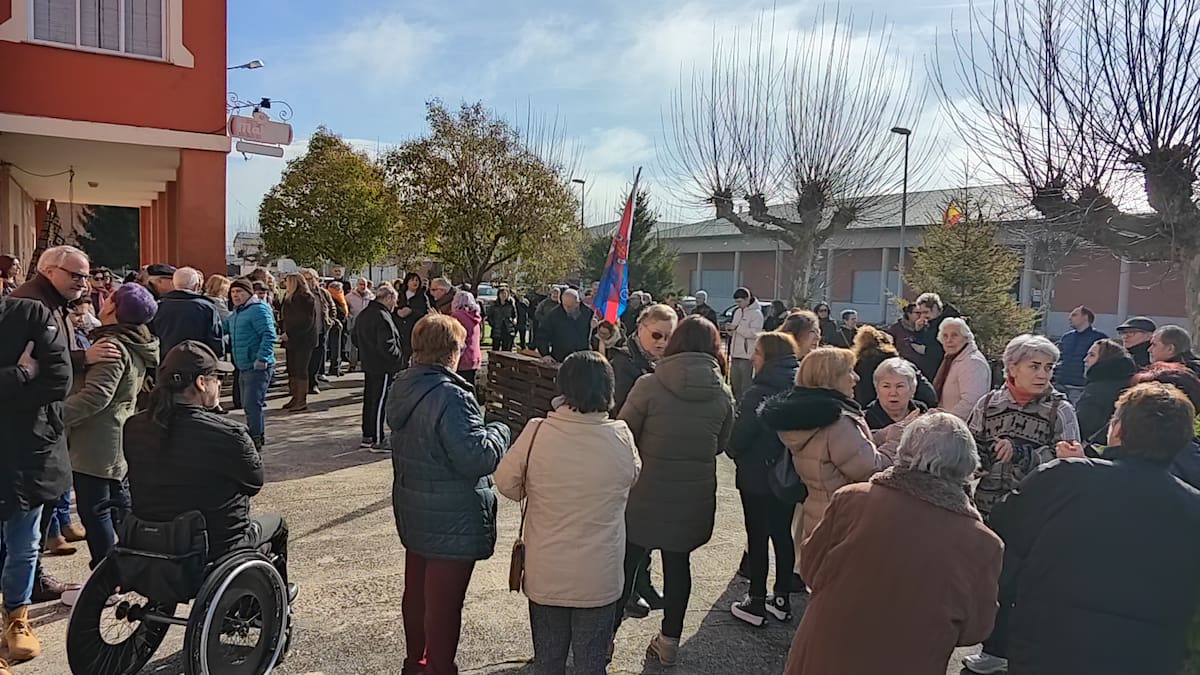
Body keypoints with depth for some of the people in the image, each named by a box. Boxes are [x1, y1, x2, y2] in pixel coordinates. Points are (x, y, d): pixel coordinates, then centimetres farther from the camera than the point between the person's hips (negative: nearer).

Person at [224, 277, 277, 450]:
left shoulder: (258, 309, -13)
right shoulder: (235, 314, 17)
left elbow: (269, 335, -21)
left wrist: (261, 358, -26)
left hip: (258, 367, -10)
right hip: (243, 368, 10)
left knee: (252, 404, -11)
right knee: (248, 405, 16)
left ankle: (256, 439, -4)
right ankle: (256, 438, 27)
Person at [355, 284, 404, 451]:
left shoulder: (363, 315, 10)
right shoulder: (383, 317, -20)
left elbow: (355, 339, 20)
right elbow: (388, 345, -25)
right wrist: (399, 358, -12)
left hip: (368, 365, 10)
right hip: (384, 368, -10)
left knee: (369, 400, 16)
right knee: (380, 402, -4)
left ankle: (367, 436, 26)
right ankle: (378, 441, 1)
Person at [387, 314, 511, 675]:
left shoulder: (402, 387, 3)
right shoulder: (450, 396, -26)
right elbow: (476, 457, -29)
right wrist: (498, 431, -10)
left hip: (413, 512, 9)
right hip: (451, 522, -9)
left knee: (416, 590, 24)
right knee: (444, 602, 5)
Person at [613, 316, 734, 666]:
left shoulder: (649, 385, -14)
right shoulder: (723, 394, -4)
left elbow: (623, 433, -8)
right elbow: (721, 444, 6)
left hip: (646, 491, -2)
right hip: (694, 496, 3)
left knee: (627, 561, 12)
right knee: (678, 562, 15)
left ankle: (607, 635, 23)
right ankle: (670, 640, 26)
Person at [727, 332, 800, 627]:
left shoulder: (759, 393, -21)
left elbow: (739, 437, -20)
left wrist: (734, 452, 1)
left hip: (757, 478, -7)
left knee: (757, 537, 4)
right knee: (782, 534, 17)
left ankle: (757, 603, 14)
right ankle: (782, 598, 28)